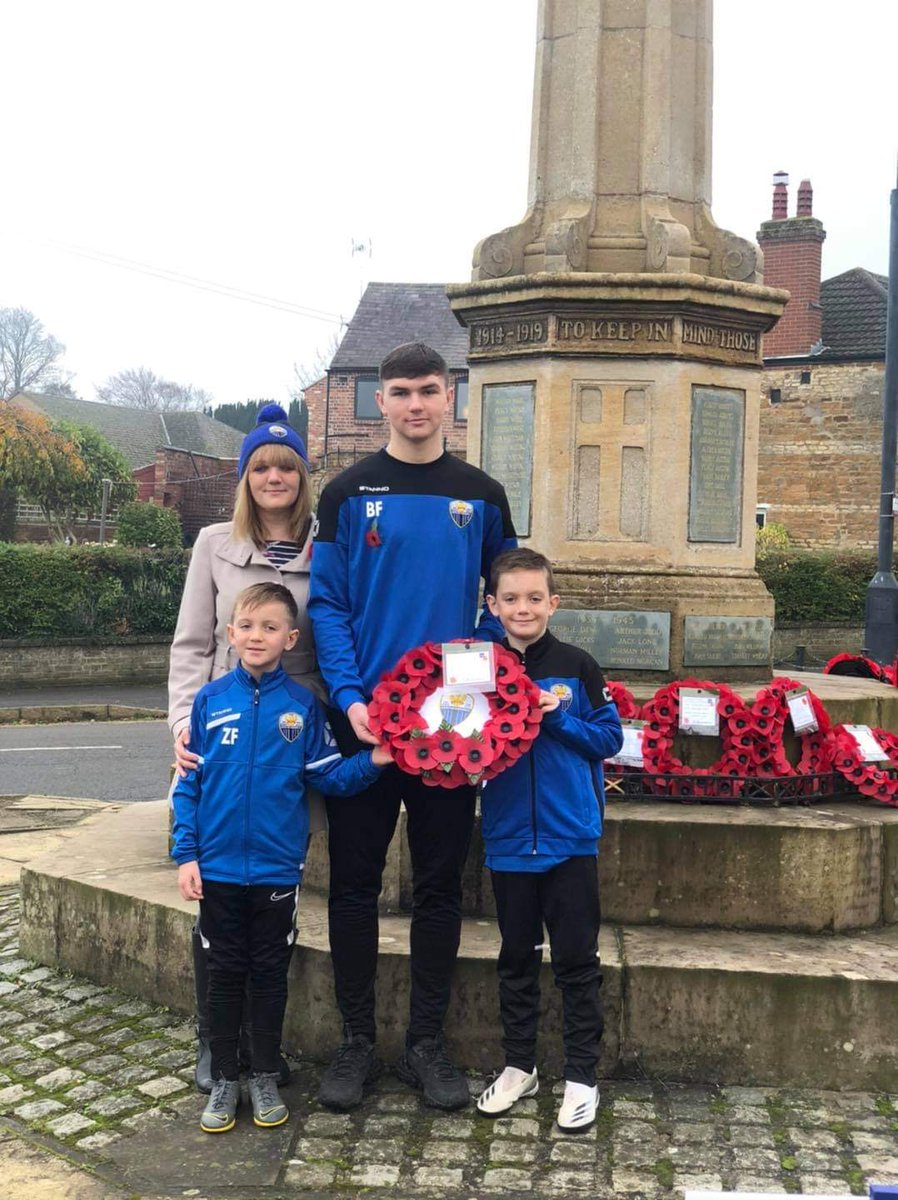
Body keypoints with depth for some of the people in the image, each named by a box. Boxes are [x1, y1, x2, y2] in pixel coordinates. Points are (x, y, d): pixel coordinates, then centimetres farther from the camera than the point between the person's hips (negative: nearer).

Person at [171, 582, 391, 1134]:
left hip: (278, 867, 0)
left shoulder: (303, 705, -3)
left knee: (270, 975, 12)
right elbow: (190, 784, 0)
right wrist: (185, 854, -5)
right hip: (218, 867, 0)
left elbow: (329, 775, -3)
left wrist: (372, 761, -21)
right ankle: (225, 1080, 25)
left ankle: (265, 1079, 27)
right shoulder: (210, 700, -2)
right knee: (226, 974, 12)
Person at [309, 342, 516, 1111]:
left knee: (440, 886, 8)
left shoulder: (481, 496, 7)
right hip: (364, 718, -1)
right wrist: (350, 696, -15)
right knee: (355, 883, 5)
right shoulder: (348, 493, 2)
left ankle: (427, 1042, 21)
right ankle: (357, 1042, 19)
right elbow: (327, 604, -3)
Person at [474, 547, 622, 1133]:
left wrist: (557, 718, -17)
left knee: (577, 962, 5)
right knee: (517, 959, 16)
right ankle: (519, 1066, 30)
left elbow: (610, 737, -4)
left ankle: (582, 1075, 18)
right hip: (509, 838, 2)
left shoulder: (577, 666, -4)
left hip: (571, 838, -2)